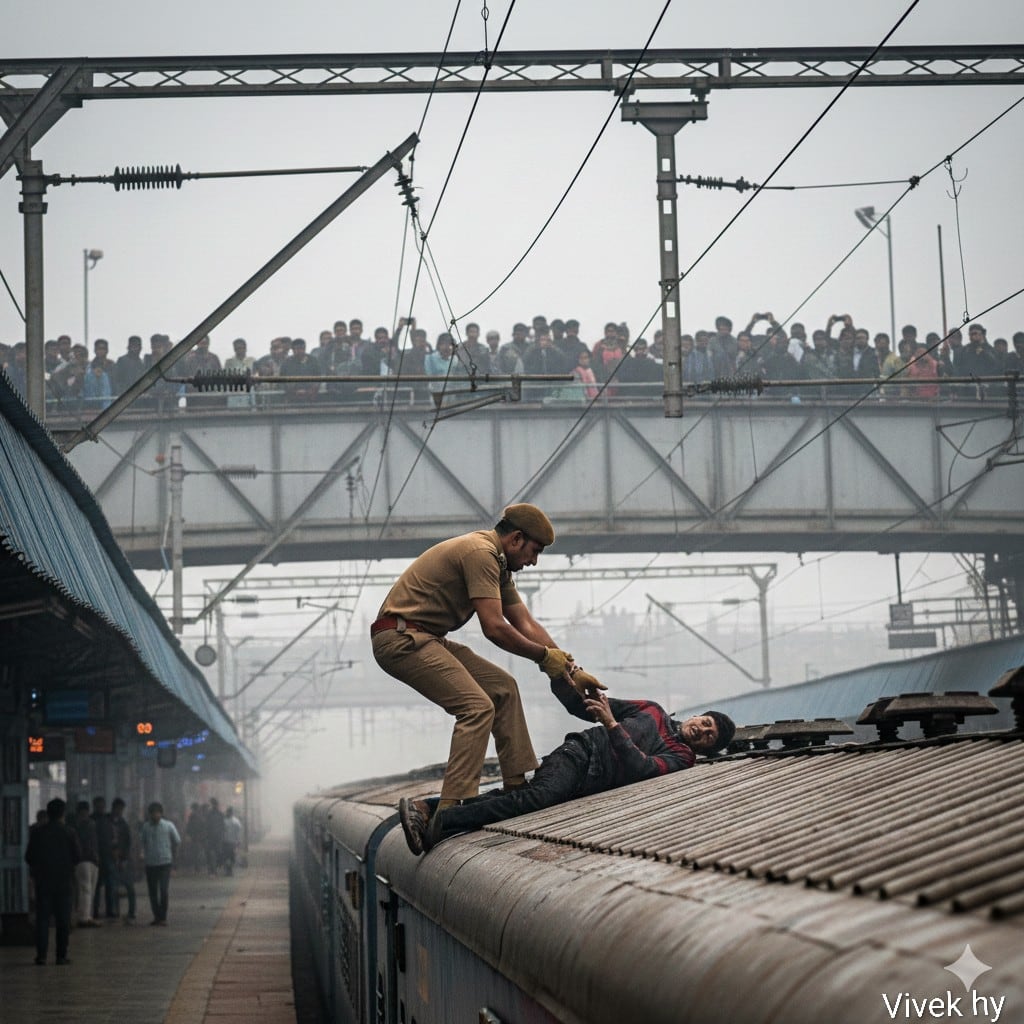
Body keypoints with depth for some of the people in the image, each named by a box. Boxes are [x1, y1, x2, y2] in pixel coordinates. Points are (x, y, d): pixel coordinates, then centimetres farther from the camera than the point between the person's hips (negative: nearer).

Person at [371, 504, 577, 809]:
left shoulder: (497, 563, 17)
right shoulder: (480, 553, -16)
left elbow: (527, 625, 18)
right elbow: (494, 628, -21)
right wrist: (544, 656, -8)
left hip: (425, 639, 11)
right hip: (401, 637, -11)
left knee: (502, 687, 15)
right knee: (478, 707, -19)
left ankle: (518, 784, 18)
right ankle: (453, 805, -23)